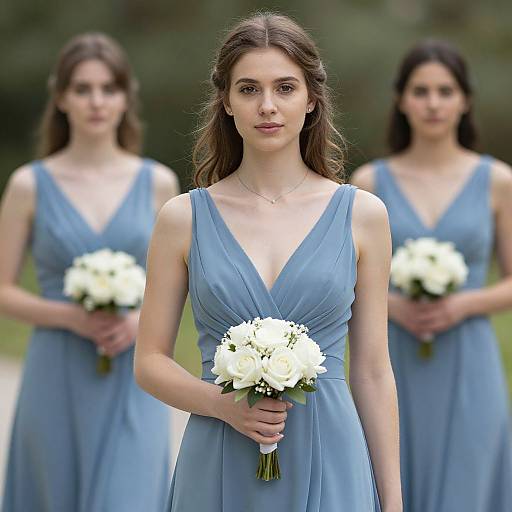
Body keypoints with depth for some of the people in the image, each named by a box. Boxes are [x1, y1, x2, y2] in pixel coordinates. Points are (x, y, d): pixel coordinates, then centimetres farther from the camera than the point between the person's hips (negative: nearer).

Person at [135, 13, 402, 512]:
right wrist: (224, 404, -13)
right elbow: (149, 361, 4)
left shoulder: (362, 215, 1)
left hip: (328, 470, 0)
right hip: (219, 470, 0)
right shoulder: (183, 218, 1)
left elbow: (372, 371, 4)